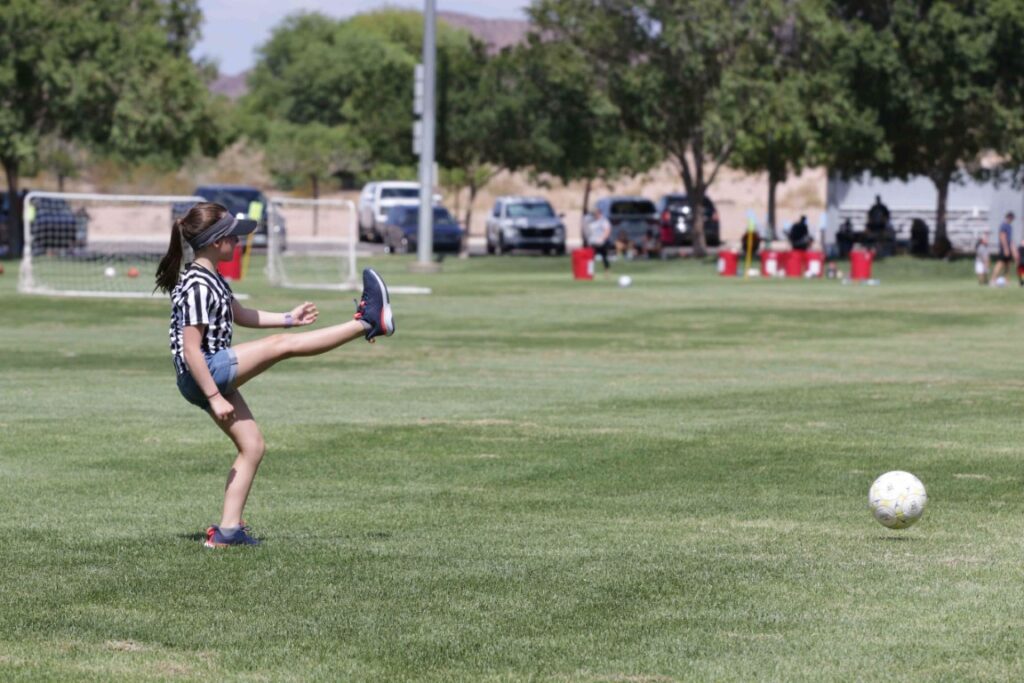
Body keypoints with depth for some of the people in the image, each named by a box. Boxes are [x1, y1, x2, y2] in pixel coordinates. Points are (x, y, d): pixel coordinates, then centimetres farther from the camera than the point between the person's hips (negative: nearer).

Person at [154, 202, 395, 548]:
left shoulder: (211, 279, 13)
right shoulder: (197, 288, -20)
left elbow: (239, 314, 27)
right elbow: (191, 350, -23)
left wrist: (288, 318, 23)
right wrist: (214, 397, -23)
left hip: (215, 375, 11)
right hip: (203, 375, -11)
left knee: (252, 446, 11)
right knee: (282, 345, -11)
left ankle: (228, 529, 11)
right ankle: (367, 322, -6)